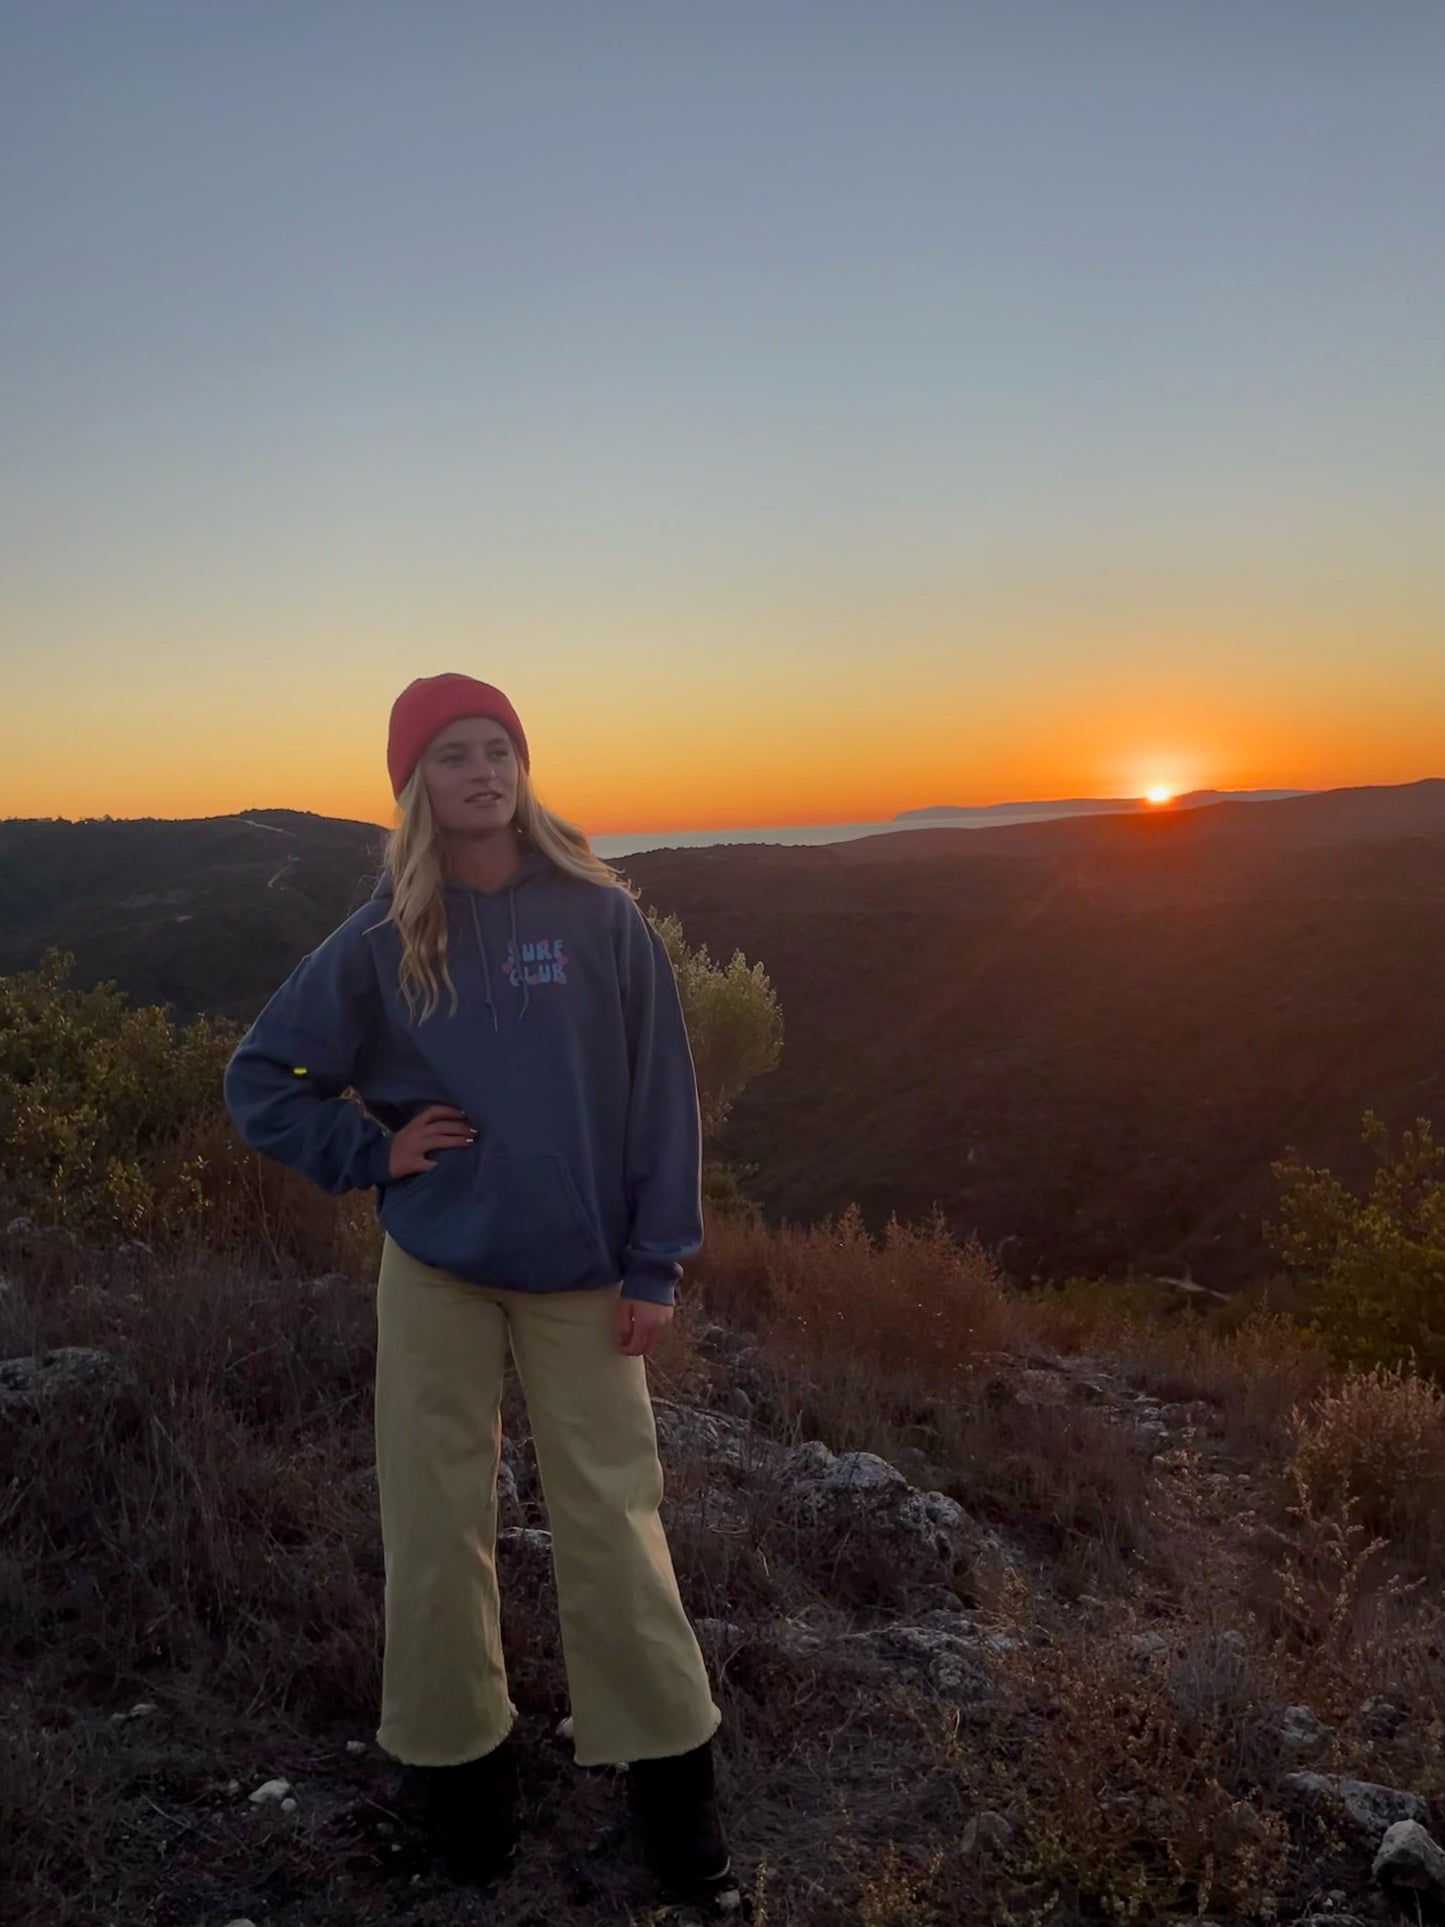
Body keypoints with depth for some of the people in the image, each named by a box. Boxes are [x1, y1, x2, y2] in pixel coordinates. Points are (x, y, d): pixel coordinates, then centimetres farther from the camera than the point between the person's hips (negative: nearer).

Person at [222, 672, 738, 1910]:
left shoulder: (600, 916, -4)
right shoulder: (379, 943, -2)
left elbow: (662, 1097, -2)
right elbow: (261, 1081, 8)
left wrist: (656, 1265, -4)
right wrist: (371, 1152, -5)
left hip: (583, 1279, -1)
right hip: (434, 1277, 1)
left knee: (614, 1522, 3)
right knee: (440, 1526, 9)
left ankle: (670, 1777, 19)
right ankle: (458, 1760, 28)